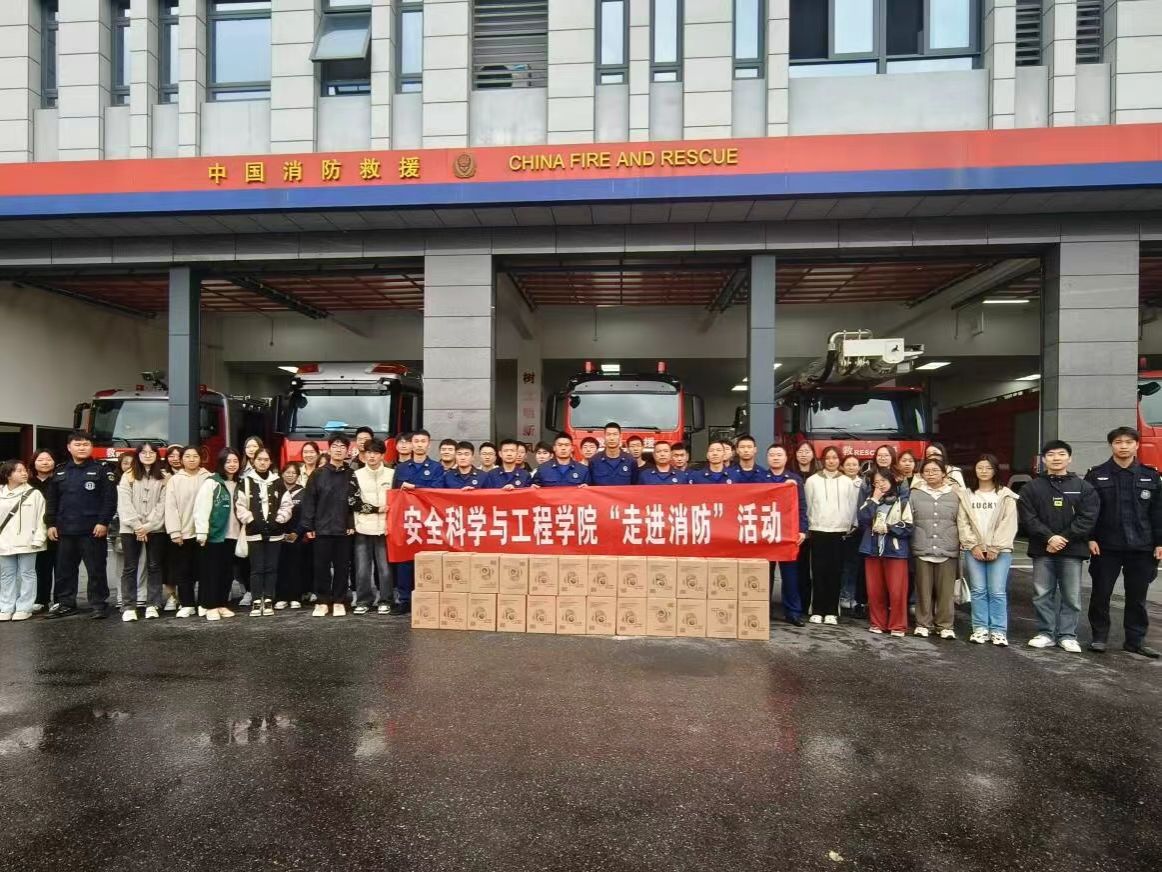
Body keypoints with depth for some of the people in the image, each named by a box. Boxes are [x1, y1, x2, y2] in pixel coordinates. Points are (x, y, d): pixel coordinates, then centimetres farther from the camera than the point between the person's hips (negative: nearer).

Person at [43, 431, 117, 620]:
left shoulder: (102, 470, -2)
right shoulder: (60, 472, 12)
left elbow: (110, 499, -8)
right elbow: (51, 501, 14)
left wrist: (103, 522, -14)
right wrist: (51, 524, 7)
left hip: (93, 530, -4)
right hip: (65, 530, 5)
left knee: (96, 569, 0)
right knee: (64, 569, 12)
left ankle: (99, 604, 7)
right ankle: (65, 603, 23)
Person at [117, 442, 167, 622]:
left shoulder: (163, 478, 6)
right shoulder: (127, 476, 5)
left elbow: (162, 504, -1)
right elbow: (124, 504, -3)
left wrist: (148, 526, -11)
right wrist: (137, 526, -11)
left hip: (155, 529, 1)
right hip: (131, 529, 0)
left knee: (154, 567, 4)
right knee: (130, 568, 2)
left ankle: (153, 605, 10)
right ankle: (128, 607, 7)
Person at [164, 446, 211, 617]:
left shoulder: (208, 478, 2)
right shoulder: (174, 480, 4)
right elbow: (171, 507, -1)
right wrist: (175, 532, -8)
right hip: (182, 533, 1)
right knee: (183, 570, 6)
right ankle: (186, 604, 14)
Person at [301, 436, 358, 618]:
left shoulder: (352, 475, 6)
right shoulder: (318, 474, 3)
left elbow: (356, 501, 5)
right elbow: (309, 501, 0)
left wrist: (353, 524, -4)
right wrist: (308, 527, -5)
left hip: (344, 529, 1)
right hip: (322, 529, -1)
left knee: (342, 567, 5)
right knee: (321, 567, 5)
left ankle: (339, 602, 16)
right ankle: (322, 602, 16)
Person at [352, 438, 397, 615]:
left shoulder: (392, 474, 3)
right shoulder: (357, 475, 6)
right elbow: (354, 503, 0)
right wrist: (377, 509, -9)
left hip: (385, 527, -1)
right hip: (363, 528, 1)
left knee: (385, 568, 2)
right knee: (362, 568, 4)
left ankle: (386, 601, 13)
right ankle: (363, 601, 16)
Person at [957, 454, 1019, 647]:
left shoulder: (1006, 495, 4)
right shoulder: (966, 495, 10)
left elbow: (1009, 524, -4)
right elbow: (962, 523, 4)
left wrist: (995, 548, -11)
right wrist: (973, 545, -7)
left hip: (999, 550, -2)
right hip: (973, 550, 2)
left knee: (997, 592, -3)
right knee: (978, 590, 4)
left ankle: (998, 631, 4)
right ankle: (980, 628, 10)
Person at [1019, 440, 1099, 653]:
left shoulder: (1084, 488, 6)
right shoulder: (1031, 488, 6)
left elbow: (1087, 518, -3)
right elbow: (1028, 518, -2)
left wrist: (1064, 538, -13)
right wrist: (1049, 537, -15)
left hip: (1072, 550, 0)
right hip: (1042, 550, 0)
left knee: (1071, 596, 4)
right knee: (1042, 594, 5)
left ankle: (1067, 635, 14)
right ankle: (1046, 633, 14)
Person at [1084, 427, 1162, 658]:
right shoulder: (1096, 475, 0)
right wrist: (1090, 538, -9)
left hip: (1141, 547, 2)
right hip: (1106, 546, -2)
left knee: (1137, 596, 9)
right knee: (1101, 593, 4)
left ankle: (1135, 639, 21)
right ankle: (1099, 636, 16)